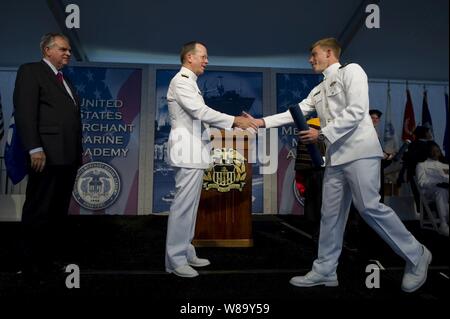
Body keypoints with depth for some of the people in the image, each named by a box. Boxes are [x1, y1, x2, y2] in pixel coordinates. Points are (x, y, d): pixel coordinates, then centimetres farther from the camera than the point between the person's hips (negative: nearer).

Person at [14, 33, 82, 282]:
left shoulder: (64, 79, 23)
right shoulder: (30, 71, -1)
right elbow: (24, 112, -11)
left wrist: (78, 150, 15)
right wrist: (35, 149, -20)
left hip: (68, 156, 8)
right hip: (47, 155, -8)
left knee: (58, 212, 13)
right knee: (38, 212, 0)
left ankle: (50, 257, 23)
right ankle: (34, 264, 12)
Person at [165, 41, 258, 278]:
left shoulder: (189, 82, 20)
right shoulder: (181, 81, -9)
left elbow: (201, 115, 16)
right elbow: (201, 111, -20)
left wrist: (235, 123, 9)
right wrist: (234, 120, -16)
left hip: (194, 153, 10)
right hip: (188, 153, -10)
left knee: (190, 206, 13)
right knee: (182, 206, -6)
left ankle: (185, 252, 22)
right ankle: (175, 260, 3)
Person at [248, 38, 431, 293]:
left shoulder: (351, 71, 0)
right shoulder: (318, 90, 22)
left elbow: (357, 111, -13)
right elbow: (294, 113, 18)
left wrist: (322, 134, -14)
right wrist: (262, 122, 10)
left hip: (359, 150, -7)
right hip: (336, 156, 8)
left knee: (369, 207, -11)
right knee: (331, 214, 5)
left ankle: (416, 255, 8)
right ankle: (325, 270, 12)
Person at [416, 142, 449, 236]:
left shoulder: (445, 165, 31)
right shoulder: (422, 165, 17)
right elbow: (422, 183, 0)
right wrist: (437, 183, -14)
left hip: (446, 189, 3)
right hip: (431, 190, -3)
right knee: (441, 190, -38)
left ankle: (444, 226, -41)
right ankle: (444, 224, -43)